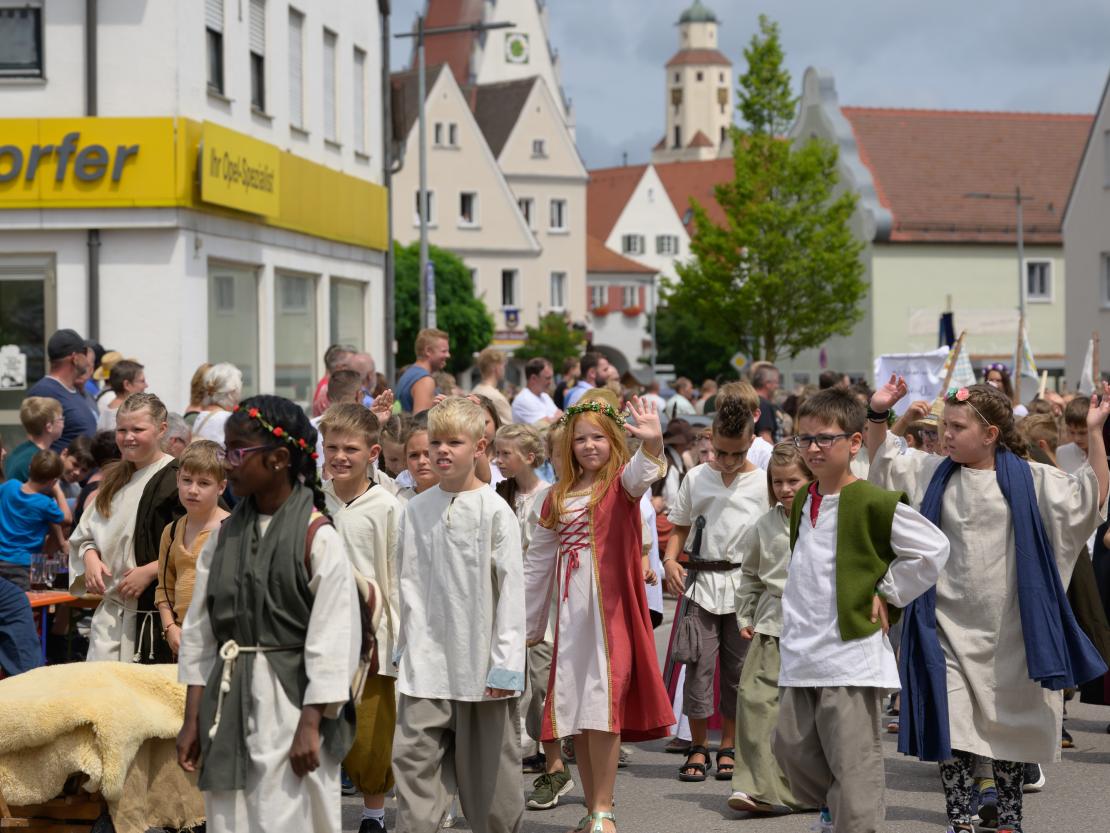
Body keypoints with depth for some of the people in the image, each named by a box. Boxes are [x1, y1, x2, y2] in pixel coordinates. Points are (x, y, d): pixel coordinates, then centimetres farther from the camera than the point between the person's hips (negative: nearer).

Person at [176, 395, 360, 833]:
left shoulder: (318, 538, -10)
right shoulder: (225, 537, 8)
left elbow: (333, 640, -11)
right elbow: (199, 630, 10)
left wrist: (310, 724, -13)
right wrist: (192, 718, 8)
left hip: (288, 700, -6)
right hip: (228, 701, 6)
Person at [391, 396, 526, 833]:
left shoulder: (495, 510, -5)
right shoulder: (417, 510, 6)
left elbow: (512, 588, -7)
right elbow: (409, 584, 11)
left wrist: (507, 663, -11)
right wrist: (404, 648, 9)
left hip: (480, 658, -3)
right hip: (427, 658, 3)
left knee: (487, 762, 5)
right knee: (412, 754, -6)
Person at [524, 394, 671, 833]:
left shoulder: (620, 483, 0)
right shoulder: (558, 497, 13)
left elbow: (643, 473, -26)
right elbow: (538, 563, 18)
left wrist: (652, 443, -49)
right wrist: (528, 625, 19)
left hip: (611, 608, -5)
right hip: (570, 612, 5)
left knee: (602, 703, -9)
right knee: (574, 706, 6)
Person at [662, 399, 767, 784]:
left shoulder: (763, 482, 1)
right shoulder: (696, 478, 5)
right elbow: (680, 527, 13)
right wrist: (670, 560, -5)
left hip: (745, 585, -1)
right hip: (702, 582, 1)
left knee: (737, 667, 6)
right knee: (699, 665, -4)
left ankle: (728, 746, 18)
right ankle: (698, 748, 7)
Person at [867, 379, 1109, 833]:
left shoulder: (1029, 479, -4)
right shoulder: (934, 473, 4)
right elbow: (883, 463, 13)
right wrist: (877, 414, -2)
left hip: (1007, 629, -1)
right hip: (951, 628, 1)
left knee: (1007, 725, 10)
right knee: (952, 726, -3)